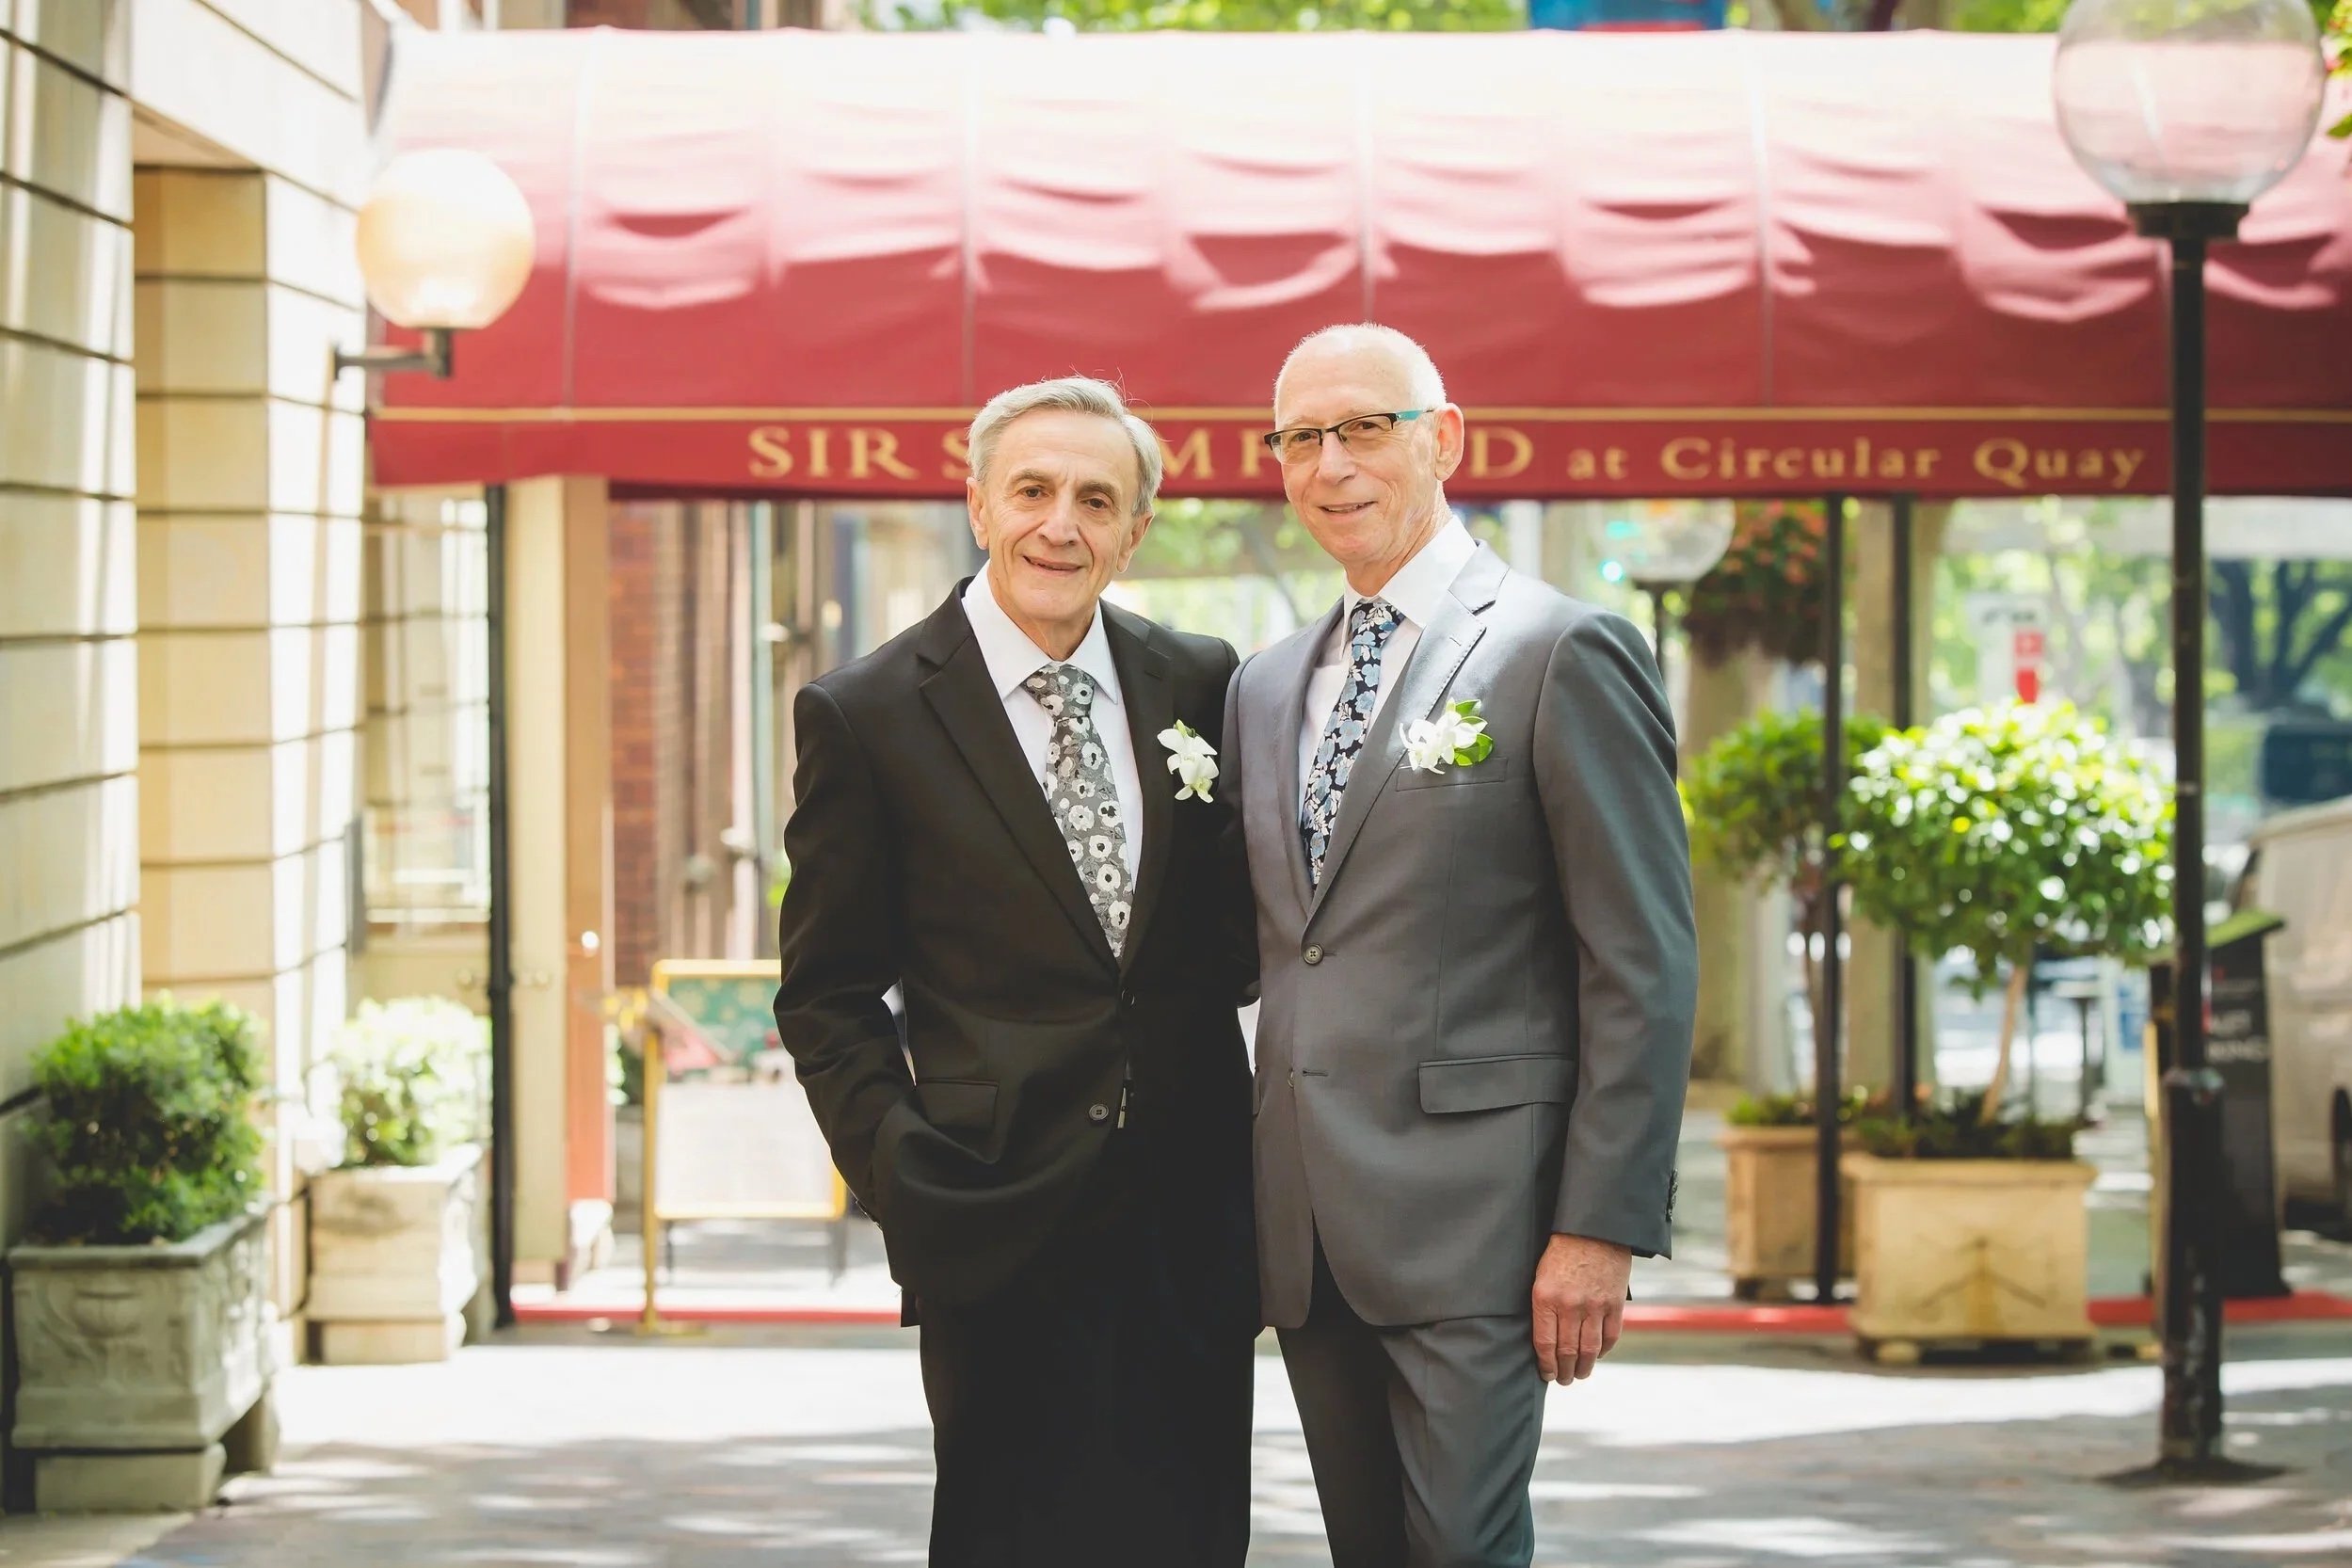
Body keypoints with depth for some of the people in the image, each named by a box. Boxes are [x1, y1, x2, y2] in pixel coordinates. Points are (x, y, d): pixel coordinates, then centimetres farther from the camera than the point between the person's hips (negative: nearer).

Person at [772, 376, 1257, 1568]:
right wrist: (902, 1173, -8)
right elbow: (827, 997, 2)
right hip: (1003, 1235, -3)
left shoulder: (1200, 685, 9)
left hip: (1190, 1234, 4)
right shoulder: (865, 716, -1)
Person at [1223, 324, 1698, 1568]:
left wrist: (1602, 1228, -14)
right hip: (1307, 1232, 7)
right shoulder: (1266, 685, 17)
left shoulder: (1562, 655, -5)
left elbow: (1645, 966, -9)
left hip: (1468, 1220, -7)